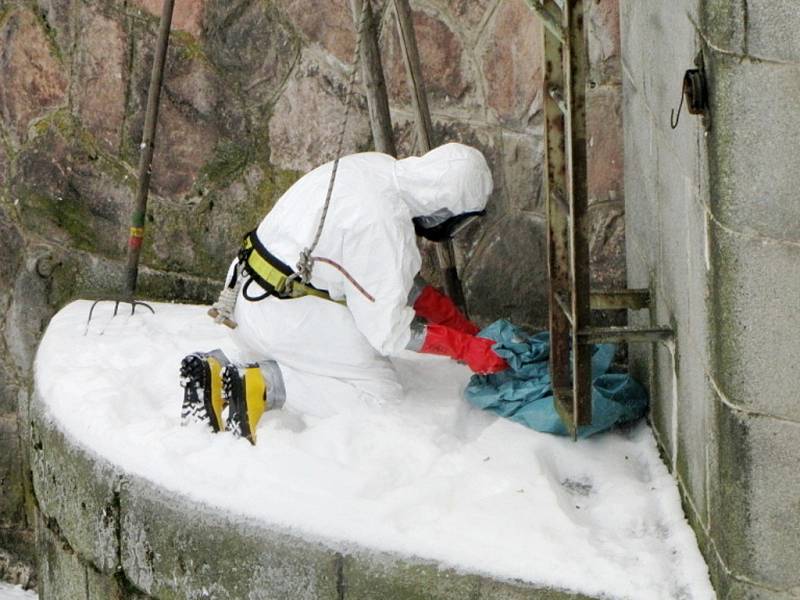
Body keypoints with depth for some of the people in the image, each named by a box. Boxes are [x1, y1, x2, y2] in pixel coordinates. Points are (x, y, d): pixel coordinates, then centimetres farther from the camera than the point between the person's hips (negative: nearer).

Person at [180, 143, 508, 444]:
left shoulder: (376, 167, 2)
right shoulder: (383, 223, -25)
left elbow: (389, 272, 16)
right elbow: (388, 328, -17)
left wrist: (454, 318, 16)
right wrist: (464, 347, -10)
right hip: (287, 316, -9)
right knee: (382, 393, -2)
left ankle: (217, 372, 4)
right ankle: (265, 385, -14)